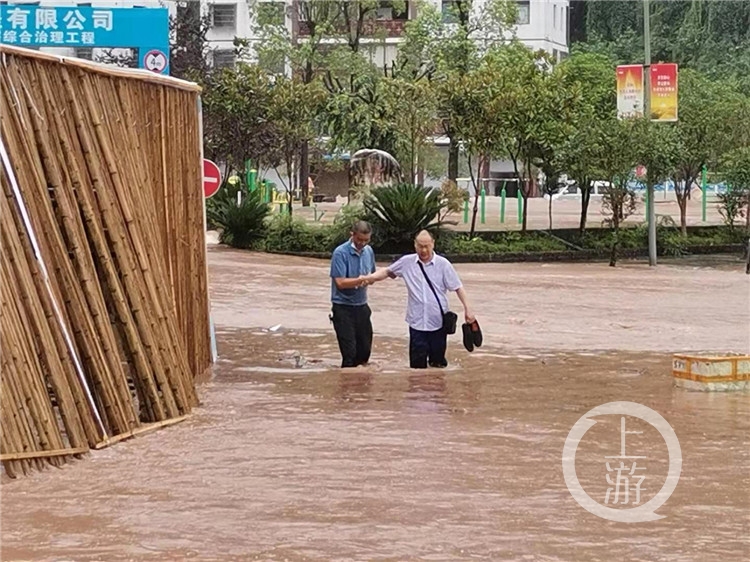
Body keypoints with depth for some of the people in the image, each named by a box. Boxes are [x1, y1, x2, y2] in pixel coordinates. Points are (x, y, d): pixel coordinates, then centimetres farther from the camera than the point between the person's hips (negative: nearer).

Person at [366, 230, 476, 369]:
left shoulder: (443, 264, -4)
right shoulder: (407, 262, 0)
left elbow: (457, 288, -1)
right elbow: (388, 271, 12)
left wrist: (467, 309, -7)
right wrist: (372, 277, -6)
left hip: (438, 322, -1)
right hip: (417, 322, 1)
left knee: (438, 363, 11)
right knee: (417, 364, 3)